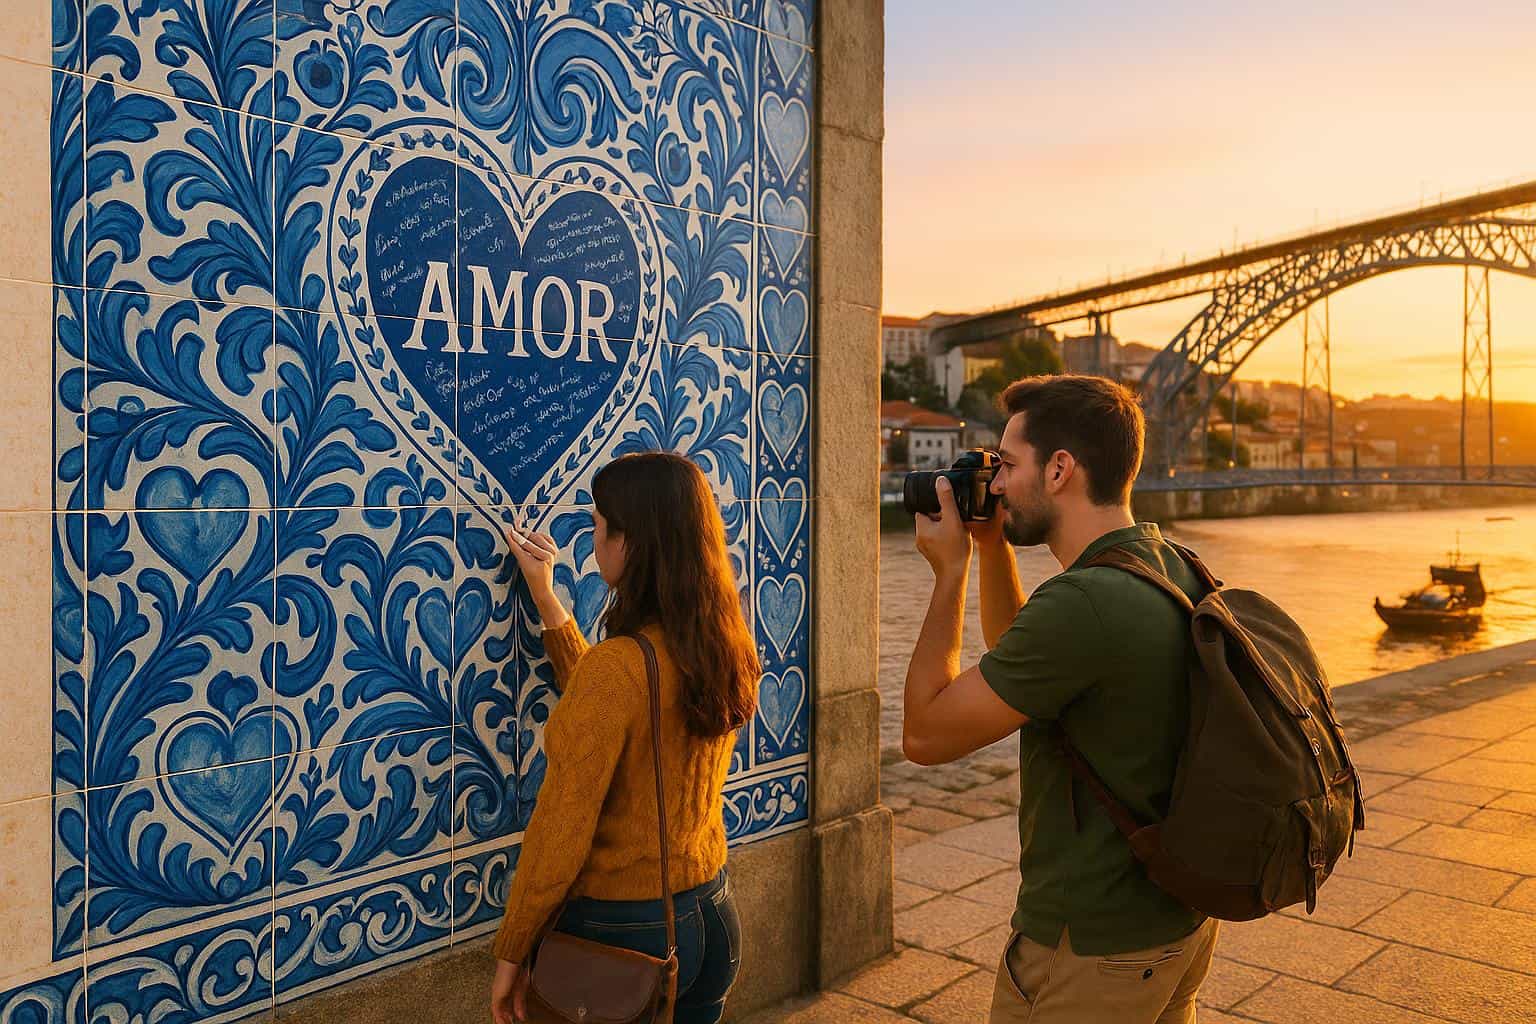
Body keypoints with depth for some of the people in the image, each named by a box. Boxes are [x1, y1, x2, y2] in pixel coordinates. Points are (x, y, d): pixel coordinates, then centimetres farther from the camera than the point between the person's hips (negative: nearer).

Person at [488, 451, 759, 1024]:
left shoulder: (616, 665, -25)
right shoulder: (728, 649, -3)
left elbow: (560, 832, -21)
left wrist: (510, 955, -9)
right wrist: (546, 599, 11)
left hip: (622, 932, -7)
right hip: (713, 917, 7)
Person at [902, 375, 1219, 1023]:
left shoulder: (1082, 603, -30)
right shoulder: (1174, 568, 0)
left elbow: (924, 734, -19)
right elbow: (1018, 656, 15)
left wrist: (949, 569, -13)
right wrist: (992, 548, 4)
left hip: (1090, 950, -8)